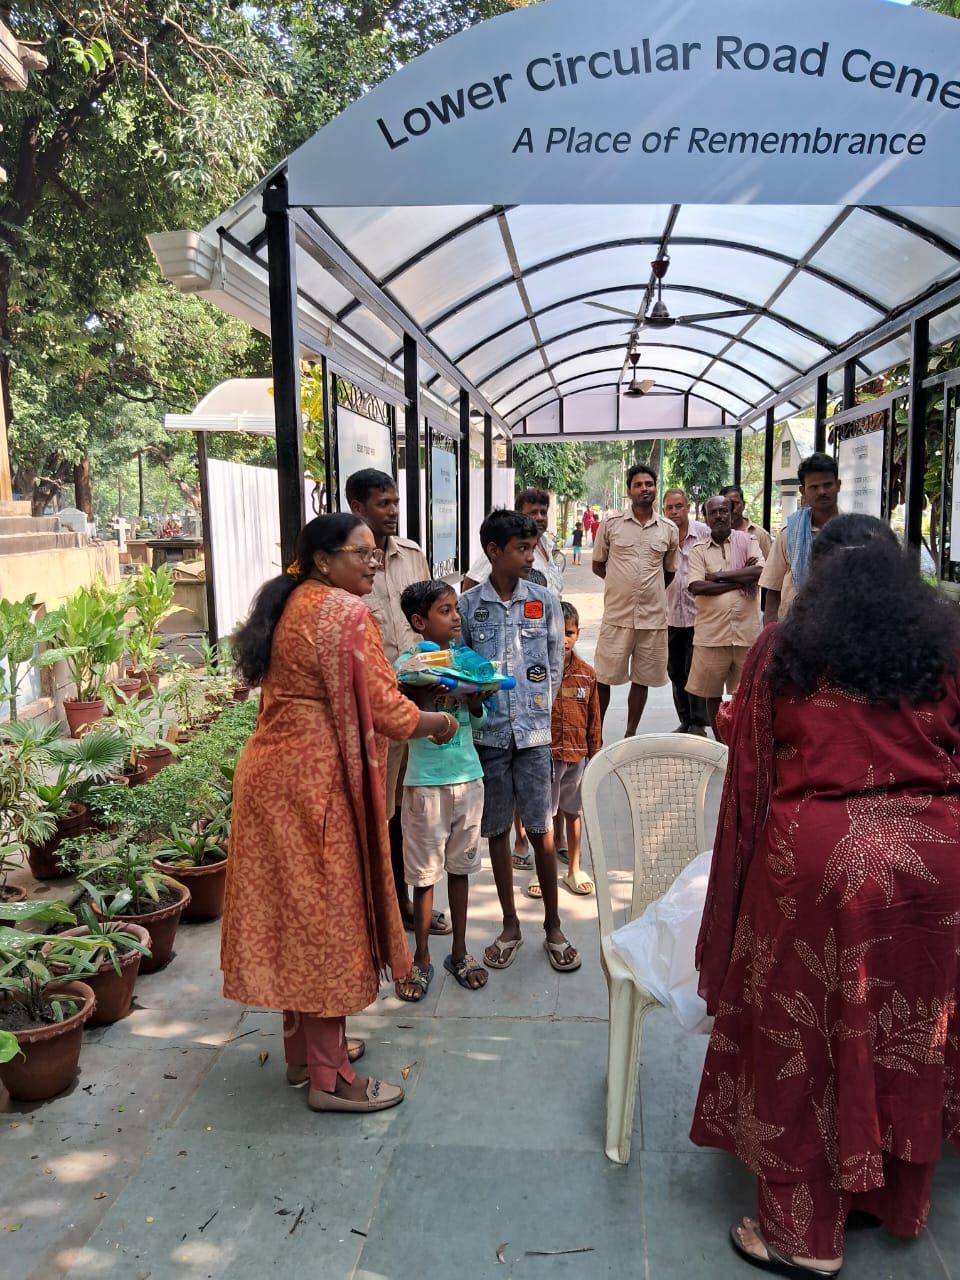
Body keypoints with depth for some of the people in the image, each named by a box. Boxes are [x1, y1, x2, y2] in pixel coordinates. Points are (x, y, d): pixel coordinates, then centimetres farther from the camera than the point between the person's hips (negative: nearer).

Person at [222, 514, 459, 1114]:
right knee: (326, 913, 1)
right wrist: (439, 722, 2)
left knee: (294, 908, 17)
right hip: (314, 784, -9)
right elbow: (384, 709, -16)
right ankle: (330, 1077, 14)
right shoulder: (347, 614, -16)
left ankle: (304, 1048, 33)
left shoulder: (292, 606, 13)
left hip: (272, 772, 9)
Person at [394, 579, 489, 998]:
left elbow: (480, 719, 10)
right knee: (424, 873, 6)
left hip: (467, 775, 4)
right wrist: (418, 699, -25)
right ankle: (422, 959, 22)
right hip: (425, 780, -4)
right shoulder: (407, 663, -8)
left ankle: (459, 952, 29)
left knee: (460, 866, 14)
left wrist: (474, 698, -11)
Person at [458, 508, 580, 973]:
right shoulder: (467, 605, 0)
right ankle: (510, 924, 24)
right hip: (488, 732, 0)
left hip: (534, 731, 0)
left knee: (541, 830, 3)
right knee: (497, 830, 10)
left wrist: (537, 710, 4)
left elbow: (555, 665, 7)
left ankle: (553, 926, 19)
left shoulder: (544, 602, 2)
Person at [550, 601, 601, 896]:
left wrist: (594, 754, 8)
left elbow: (593, 718, 6)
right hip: (544, 753, -2)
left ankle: (573, 869, 27)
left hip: (577, 753, 3)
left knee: (572, 811, 14)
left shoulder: (587, 674, 0)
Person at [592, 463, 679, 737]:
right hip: (617, 615, -2)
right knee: (603, 678, 0)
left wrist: (649, 590, 7)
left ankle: (631, 735, 23)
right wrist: (623, 582, 1)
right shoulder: (610, 523, 1)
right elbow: (597, 565, 9)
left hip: (653, 618, 2)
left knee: (642, 679, 10)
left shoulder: (669, 529, 6)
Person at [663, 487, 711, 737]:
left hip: (698, 613, -3)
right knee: (676, 672, 12)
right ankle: (685, 721, 25)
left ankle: (698, 724, 6)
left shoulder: (704, 533, -5)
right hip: (671, 615, 4)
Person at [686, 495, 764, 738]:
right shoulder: (699, 550, 5)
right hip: (712, 633, 1)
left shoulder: (747, 541, 6)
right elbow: (696, 587, -10)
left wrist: (719, 575, -11)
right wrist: (740, 580, -10)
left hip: (745, 631, 0)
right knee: (712, 693, 9)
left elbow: (761, 570, -12)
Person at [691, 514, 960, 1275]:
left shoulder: (782, 651, -3)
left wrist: (732, 723, 21)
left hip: (816, 859, -3)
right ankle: (898, 1197, 40)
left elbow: (751, 774, 0)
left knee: (807, 1038, 10)